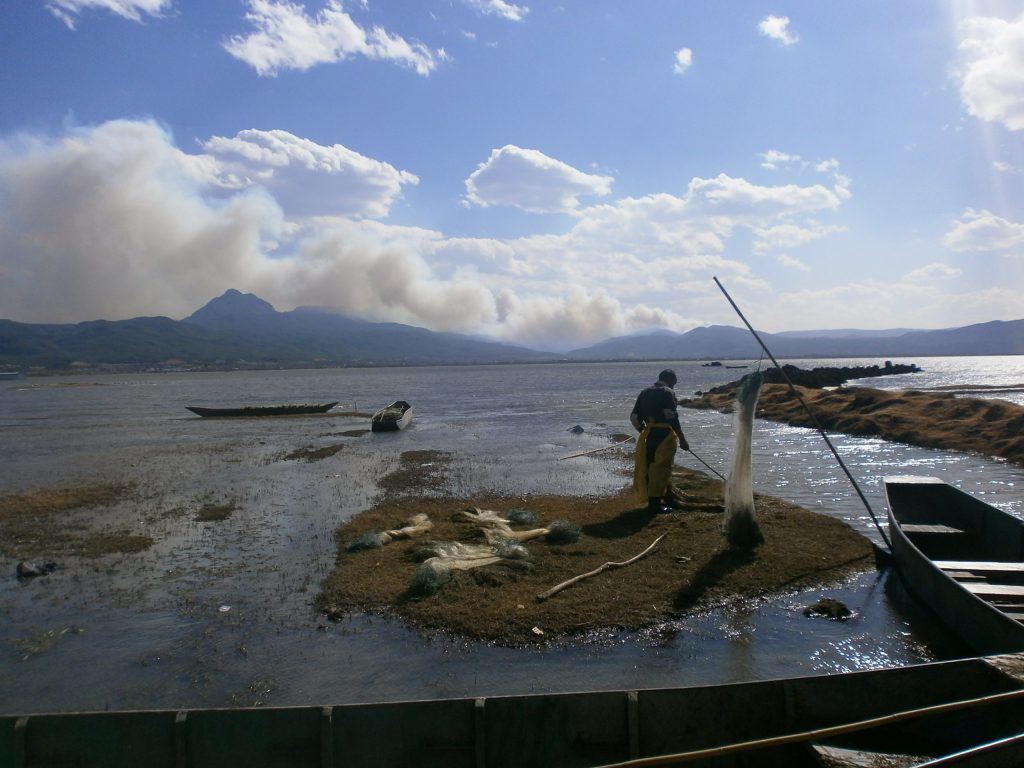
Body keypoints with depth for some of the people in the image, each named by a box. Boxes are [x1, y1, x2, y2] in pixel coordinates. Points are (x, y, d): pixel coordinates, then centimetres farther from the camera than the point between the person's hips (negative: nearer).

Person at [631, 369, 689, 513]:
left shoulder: (645, 393, 14)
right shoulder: (667, 393, -8)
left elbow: (634, 418, 12)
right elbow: (672, 418, -17)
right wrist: (682, 439, -13)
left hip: (649, 435, 7)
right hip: (664, 435, -7)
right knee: (660, 469, -2)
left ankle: (669, 497, 31)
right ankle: (654, 504, 1)